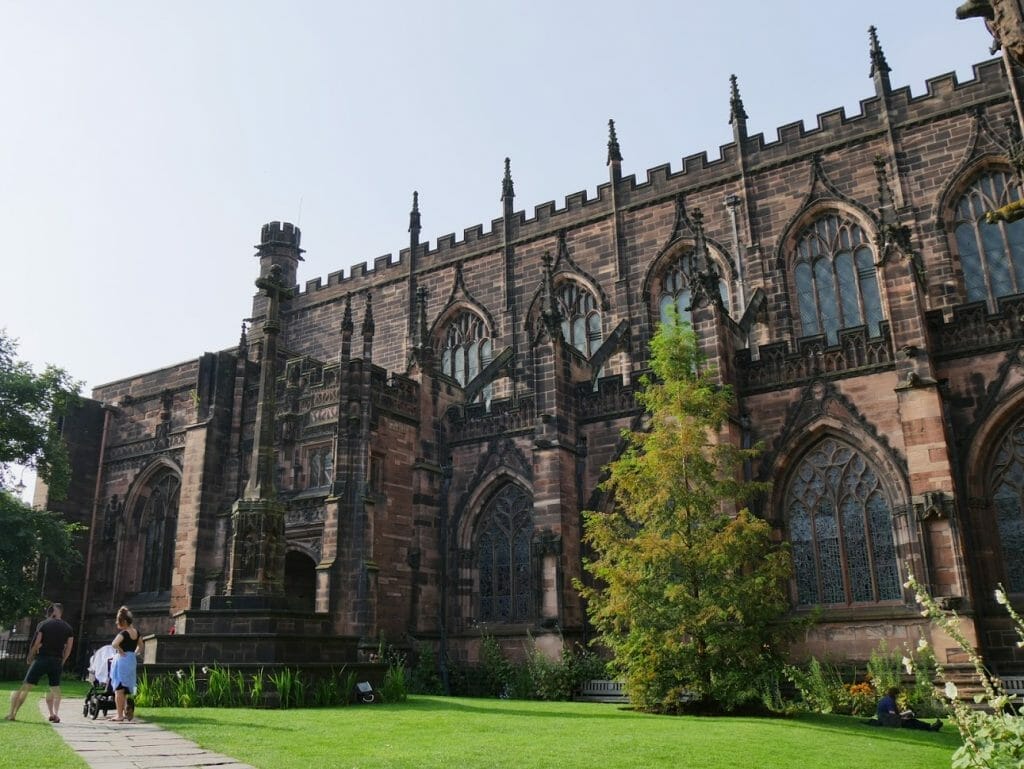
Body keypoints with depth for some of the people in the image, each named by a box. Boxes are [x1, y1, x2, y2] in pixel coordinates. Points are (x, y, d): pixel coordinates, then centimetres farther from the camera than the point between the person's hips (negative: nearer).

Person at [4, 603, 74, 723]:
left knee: (26, 686, 5)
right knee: (55, 688, 12)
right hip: (57, 661, 3)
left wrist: (29, 658, 9)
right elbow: (68, 648, 6)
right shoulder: (68, 628, 9)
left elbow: (36, 643, -5)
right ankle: (55, 714, -1)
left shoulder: (43, 624, 0)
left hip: (42, 658, -3)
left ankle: (12, 713, 6)